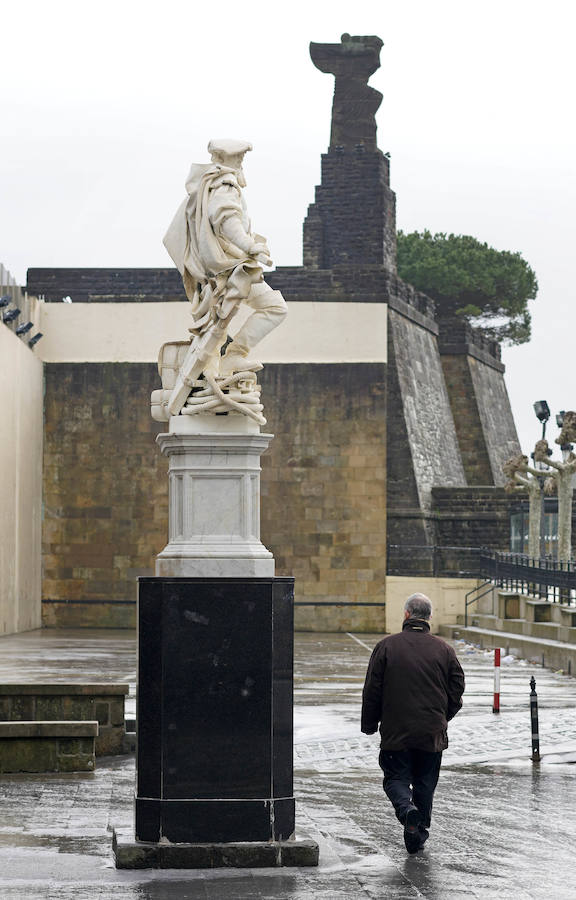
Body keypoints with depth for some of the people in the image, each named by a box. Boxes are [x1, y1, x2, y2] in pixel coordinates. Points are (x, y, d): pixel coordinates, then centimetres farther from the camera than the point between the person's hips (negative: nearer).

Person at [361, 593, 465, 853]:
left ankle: (407, 810, -21)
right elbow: (457, 689, 6)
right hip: (432, 733, 2)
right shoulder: (443, 649, 0)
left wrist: (369, 725, 10)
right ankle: (420, 831, 16)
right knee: (425, 782, 14)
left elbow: (372, 690, -2)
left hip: (395, 732, -2)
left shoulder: (386, 646, -5)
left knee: (396, 777, 7)